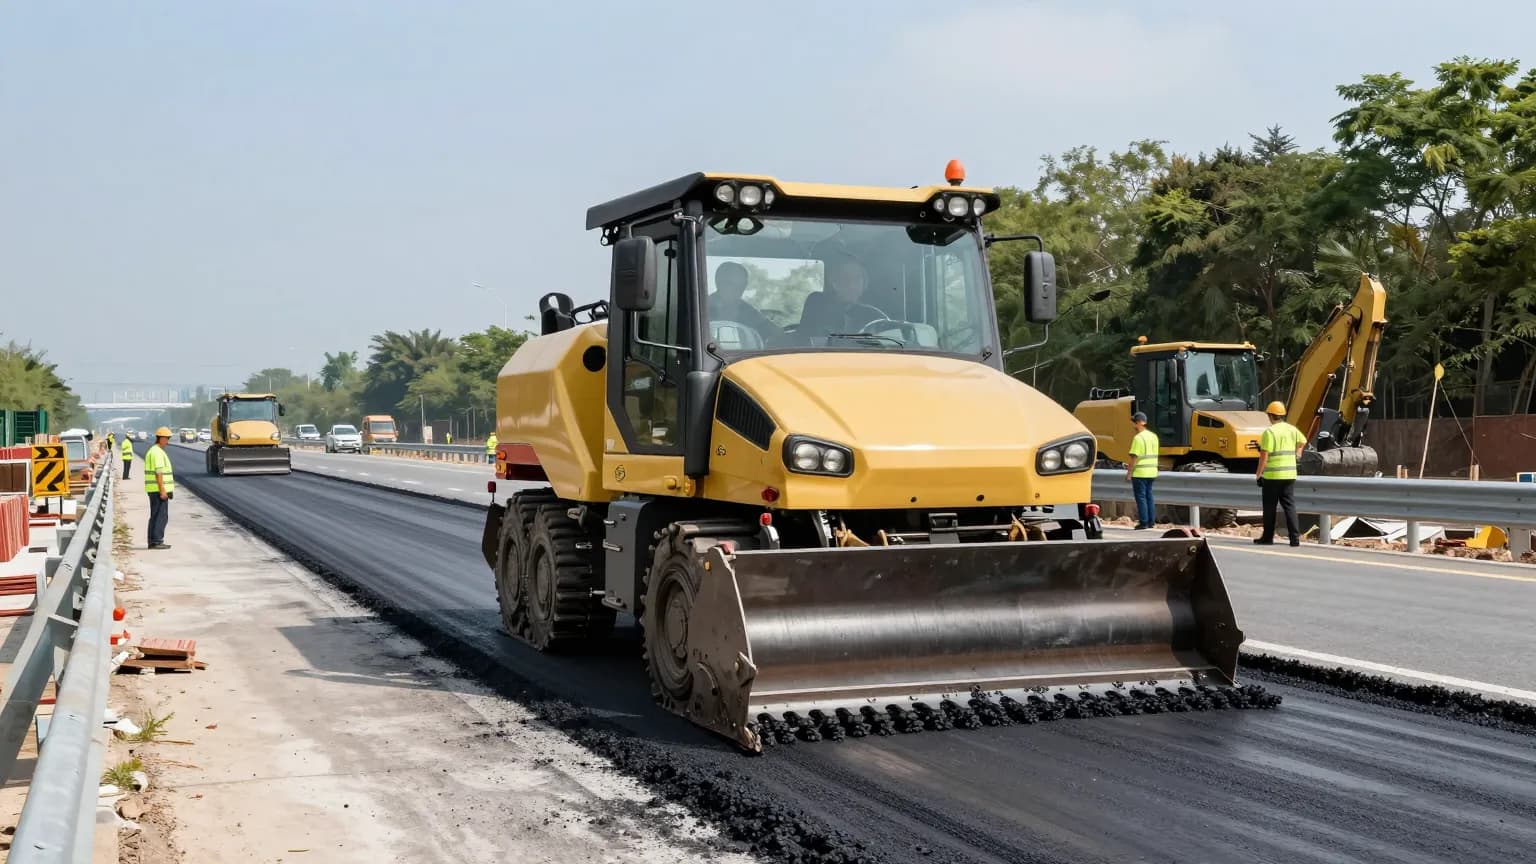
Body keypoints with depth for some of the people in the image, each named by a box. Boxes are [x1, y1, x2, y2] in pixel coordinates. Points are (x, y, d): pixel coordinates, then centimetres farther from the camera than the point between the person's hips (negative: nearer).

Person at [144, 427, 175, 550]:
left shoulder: (153, 451, 18)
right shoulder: (158, 452, -15)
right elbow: (159, 473, -21)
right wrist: (162, 490, -22)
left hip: (155, 489, 11)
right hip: (158, 489, -11)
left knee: (155, 515, 13)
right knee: (161, 515, -8)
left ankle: (153, 542, 15)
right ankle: (157, 541, -8)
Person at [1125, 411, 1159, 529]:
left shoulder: (1138, 438, -17)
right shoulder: (1153, 436, 10)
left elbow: (1135, 457, -19)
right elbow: (1153, 455, 14)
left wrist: (1129, 472, -13)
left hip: (1140, 473, -8)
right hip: (1151, 472, 8)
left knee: (1141, 497, -1)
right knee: (1148, 496, 15)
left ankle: (1143, 522, 0)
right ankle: (1150, 521, 17)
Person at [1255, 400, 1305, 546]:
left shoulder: (1269, 432, -14)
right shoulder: (1292, 429, 7)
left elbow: (1264, 455, -17)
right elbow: (1303, 441, 27)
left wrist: (1259, 473, -8)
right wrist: (1297, 452, 44)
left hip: (1272, 475, -6)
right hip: (1289, 474, 6)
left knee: (1270, 507, 6)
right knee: (1290, 506, 7)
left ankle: (1268, 537, 13)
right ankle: (1295, 537, 1)